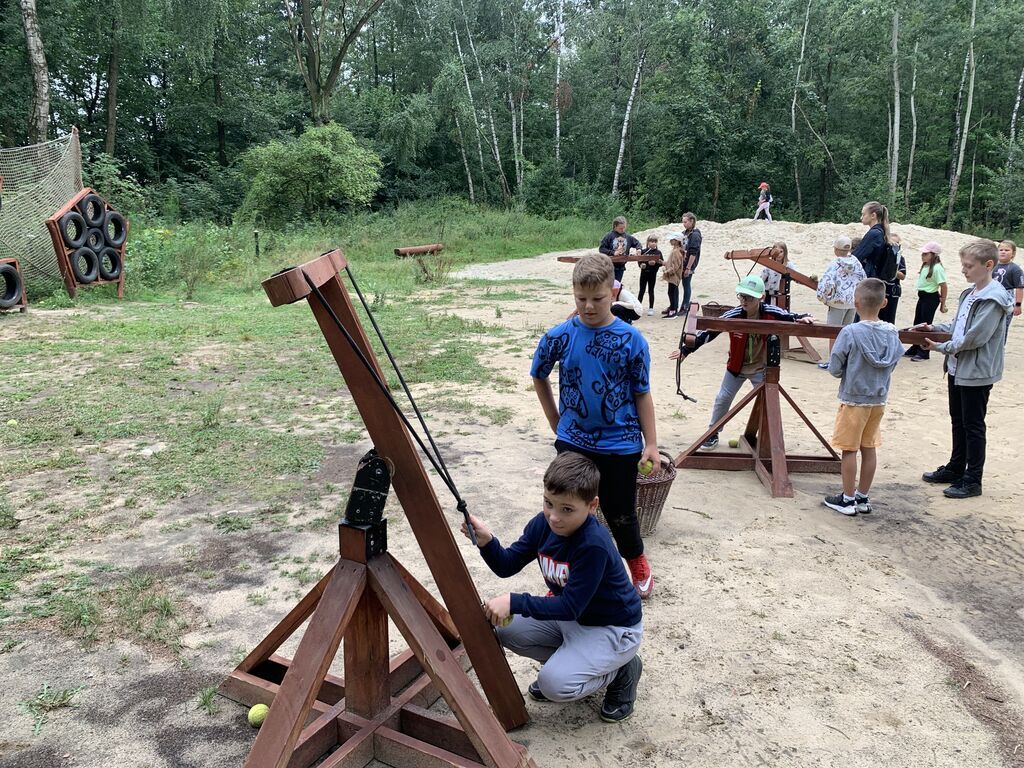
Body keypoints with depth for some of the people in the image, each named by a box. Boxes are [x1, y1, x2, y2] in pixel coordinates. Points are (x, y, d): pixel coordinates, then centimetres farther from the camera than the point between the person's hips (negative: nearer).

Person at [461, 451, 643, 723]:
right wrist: (487, 542, -27)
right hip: (570, 615, 7)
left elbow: (570, 607, -29)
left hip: (613, 628, -7)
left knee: (555, 684, -24)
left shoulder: (594, 546, -33)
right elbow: (507, 565, -7)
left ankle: (621, 670, 3)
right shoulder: (543, 524, -12)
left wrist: (514, 602, -34)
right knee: (508, 629, -5)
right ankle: (566, 661, 14)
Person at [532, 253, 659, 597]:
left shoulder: (631, 340, -10)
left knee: (620, 514, 12)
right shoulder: (559, 336, -7)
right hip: (572, 442, 1)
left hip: (620, 444, -1)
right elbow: (539, 378, 9)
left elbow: (642, 394, -3)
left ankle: (637, 561, 42)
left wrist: (651, 443, -3)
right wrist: (556, 423, 9)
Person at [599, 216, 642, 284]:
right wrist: (613, 253, -18)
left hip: (621, 267, 3)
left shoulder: (628, 237, 3)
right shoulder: (609, 236, -9)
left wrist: (638, 249, -5)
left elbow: (637, 243, 17)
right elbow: (601, 249, -9)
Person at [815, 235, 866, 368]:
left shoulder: (835, 264, -15)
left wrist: (823, 298, -10)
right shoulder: (856, 263, 3)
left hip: (838, 302, -6)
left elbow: (827, 283, -23)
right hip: (853, 302, 6)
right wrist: (857, 295, 15)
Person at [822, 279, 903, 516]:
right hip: (879, 400, 5)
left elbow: (834, 368, -13)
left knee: (849, 449, 5)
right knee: (869, 448, 13)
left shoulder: (850, 333, -19)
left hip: (853, 400, -5)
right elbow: (892, 365, 7)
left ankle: (848, 499, 14)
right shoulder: (892, 333, -3)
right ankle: (863, 498, 23)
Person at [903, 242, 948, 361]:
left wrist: (942, 304, -11)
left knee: (925, 324, -2)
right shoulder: (925, 266, 8)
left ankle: (923, 352, 7)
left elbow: (943, 286, -15)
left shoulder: (937, 268, -17)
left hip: (931, 298, -9)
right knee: (917, 323, 14)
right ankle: (914, 349, 26)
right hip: (922, 296, 9)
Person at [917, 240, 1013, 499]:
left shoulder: (993, 299, -20)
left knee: (973, 426, 2)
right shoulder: (970, 293, 8)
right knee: (958, 422, 18)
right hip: (957, 368, 9)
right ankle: (955, 469, 32)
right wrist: (934, 328, 5)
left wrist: (940, 347, -15)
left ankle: (973, 480, 13)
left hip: (976, 373, -9)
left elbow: (973, 338, -24)